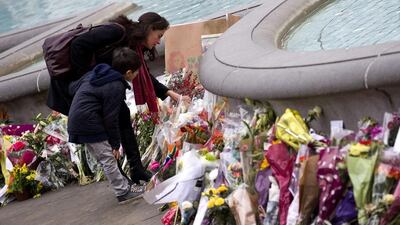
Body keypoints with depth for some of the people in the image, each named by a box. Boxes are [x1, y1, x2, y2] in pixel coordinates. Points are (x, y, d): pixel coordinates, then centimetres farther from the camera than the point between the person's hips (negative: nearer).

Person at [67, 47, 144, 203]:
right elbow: (111, 119, -15)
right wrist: (115, 144, -7)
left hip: (75, 122, 9)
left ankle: (123, 187, 21)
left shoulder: (96, 73, 10)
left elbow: (73, 87, 18)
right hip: (90, 125, -9)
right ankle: (123, 192, 4)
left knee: (104, 158, 14)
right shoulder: (116, 87, -16)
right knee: (108, 158, -2)